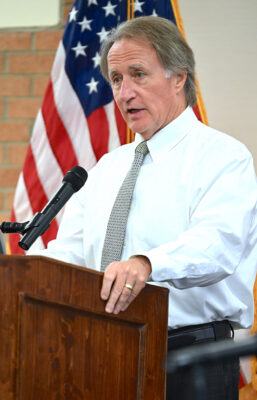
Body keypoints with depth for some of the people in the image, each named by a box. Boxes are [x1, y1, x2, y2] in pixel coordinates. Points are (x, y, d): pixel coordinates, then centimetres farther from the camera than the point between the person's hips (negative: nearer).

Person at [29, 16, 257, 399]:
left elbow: (218, 242, -22)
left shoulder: (223, 156, -3)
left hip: (193, 358, -5)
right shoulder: (108, 167, 19)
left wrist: (146, 264, -42)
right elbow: (67, 252, 12)